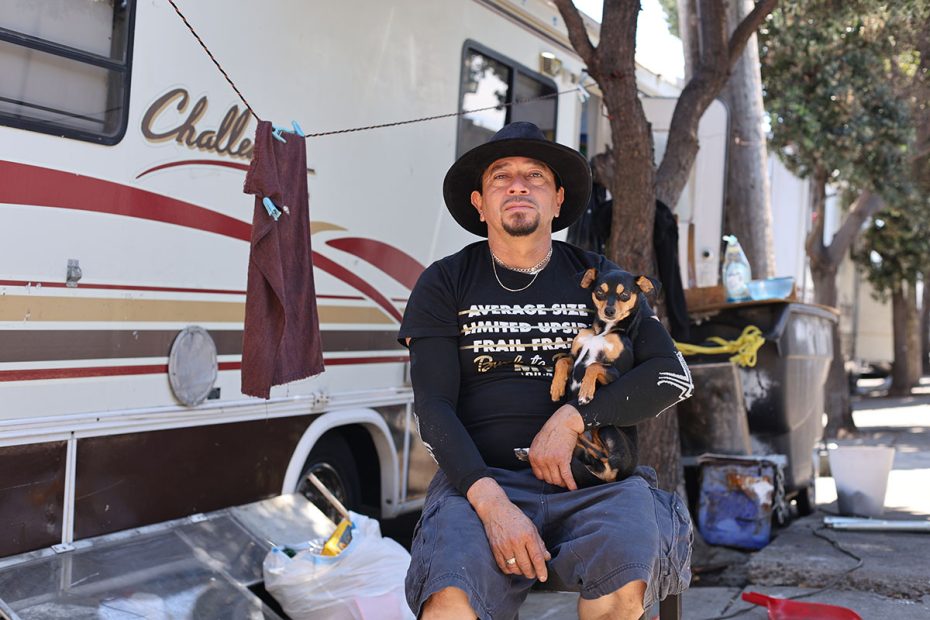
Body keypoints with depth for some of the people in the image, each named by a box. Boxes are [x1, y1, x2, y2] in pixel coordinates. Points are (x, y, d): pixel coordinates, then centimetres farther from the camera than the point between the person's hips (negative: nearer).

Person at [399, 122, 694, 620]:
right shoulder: (444, 284, 10)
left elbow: (673, 375, 4)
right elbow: (433, 406, -1)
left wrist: (572, 420, -10)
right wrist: (491, 502, -17)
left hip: (595, 481, 2)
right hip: (480, 478, -1)